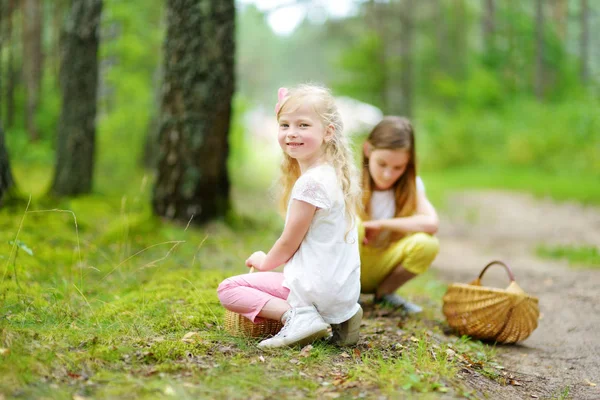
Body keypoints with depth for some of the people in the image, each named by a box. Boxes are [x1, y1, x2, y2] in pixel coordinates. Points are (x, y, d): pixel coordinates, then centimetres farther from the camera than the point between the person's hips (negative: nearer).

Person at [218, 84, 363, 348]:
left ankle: (298, 317, -16)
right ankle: (338, 319, 12)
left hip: (316, 289, -9)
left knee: (228, 290, -1)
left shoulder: (311, 183, -20)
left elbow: (288, 244, -10)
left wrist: (264, 262, 9)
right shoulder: (335, 174, 9)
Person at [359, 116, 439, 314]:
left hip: (378, 269, 3)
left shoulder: (411, 185, -6)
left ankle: (385, 292, 3)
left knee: (427, 244, -25)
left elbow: (431, 223, -23)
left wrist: (382, 224, -24)